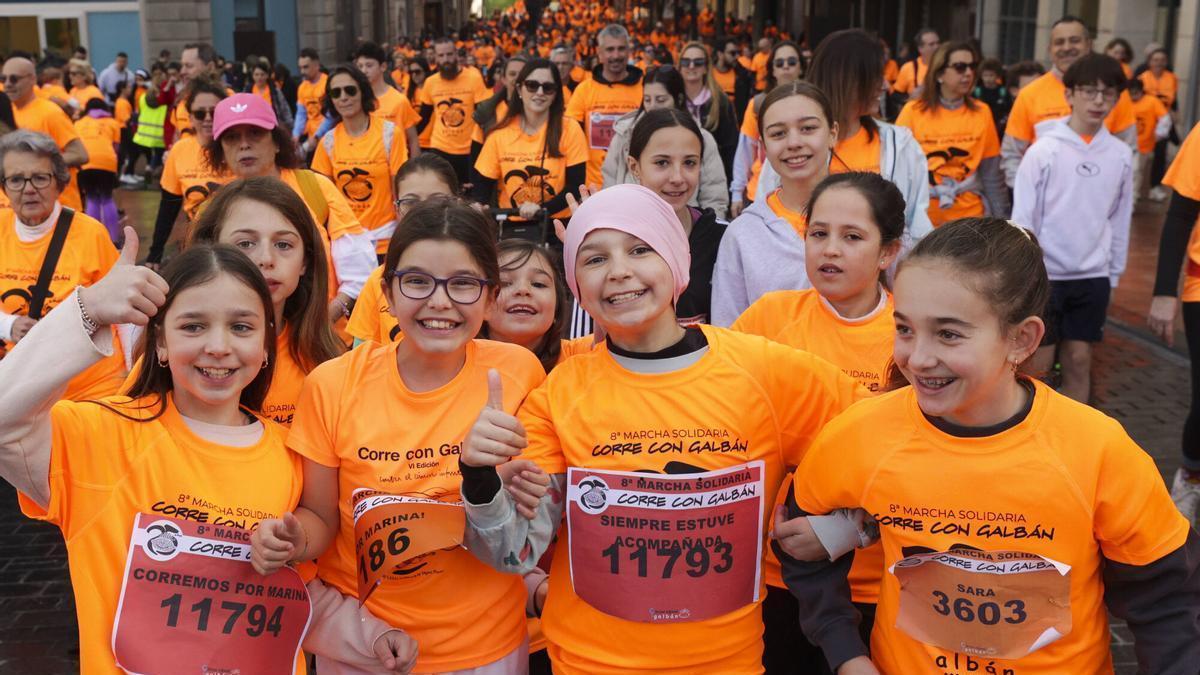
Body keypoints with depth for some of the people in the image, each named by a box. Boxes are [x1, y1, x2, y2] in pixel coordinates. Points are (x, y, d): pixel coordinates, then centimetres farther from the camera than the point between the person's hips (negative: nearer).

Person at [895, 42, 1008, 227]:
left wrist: (1001, 220, 1)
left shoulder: (981, 113, 2)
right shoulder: (913, 111, -4)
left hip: (970, 218, 2)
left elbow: (992, 176, 5)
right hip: (922, 220, -1)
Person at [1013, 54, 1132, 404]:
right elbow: (1022, 219, -8)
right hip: (1044, 273, -3)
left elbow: (1120, 220, 8)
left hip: (1092, 277, 3)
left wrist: (1113, 275, 10)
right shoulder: (1044, 149, -9)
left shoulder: (1120, 155, 1)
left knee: (1079, 362, 10)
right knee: (1038, 363, 4)